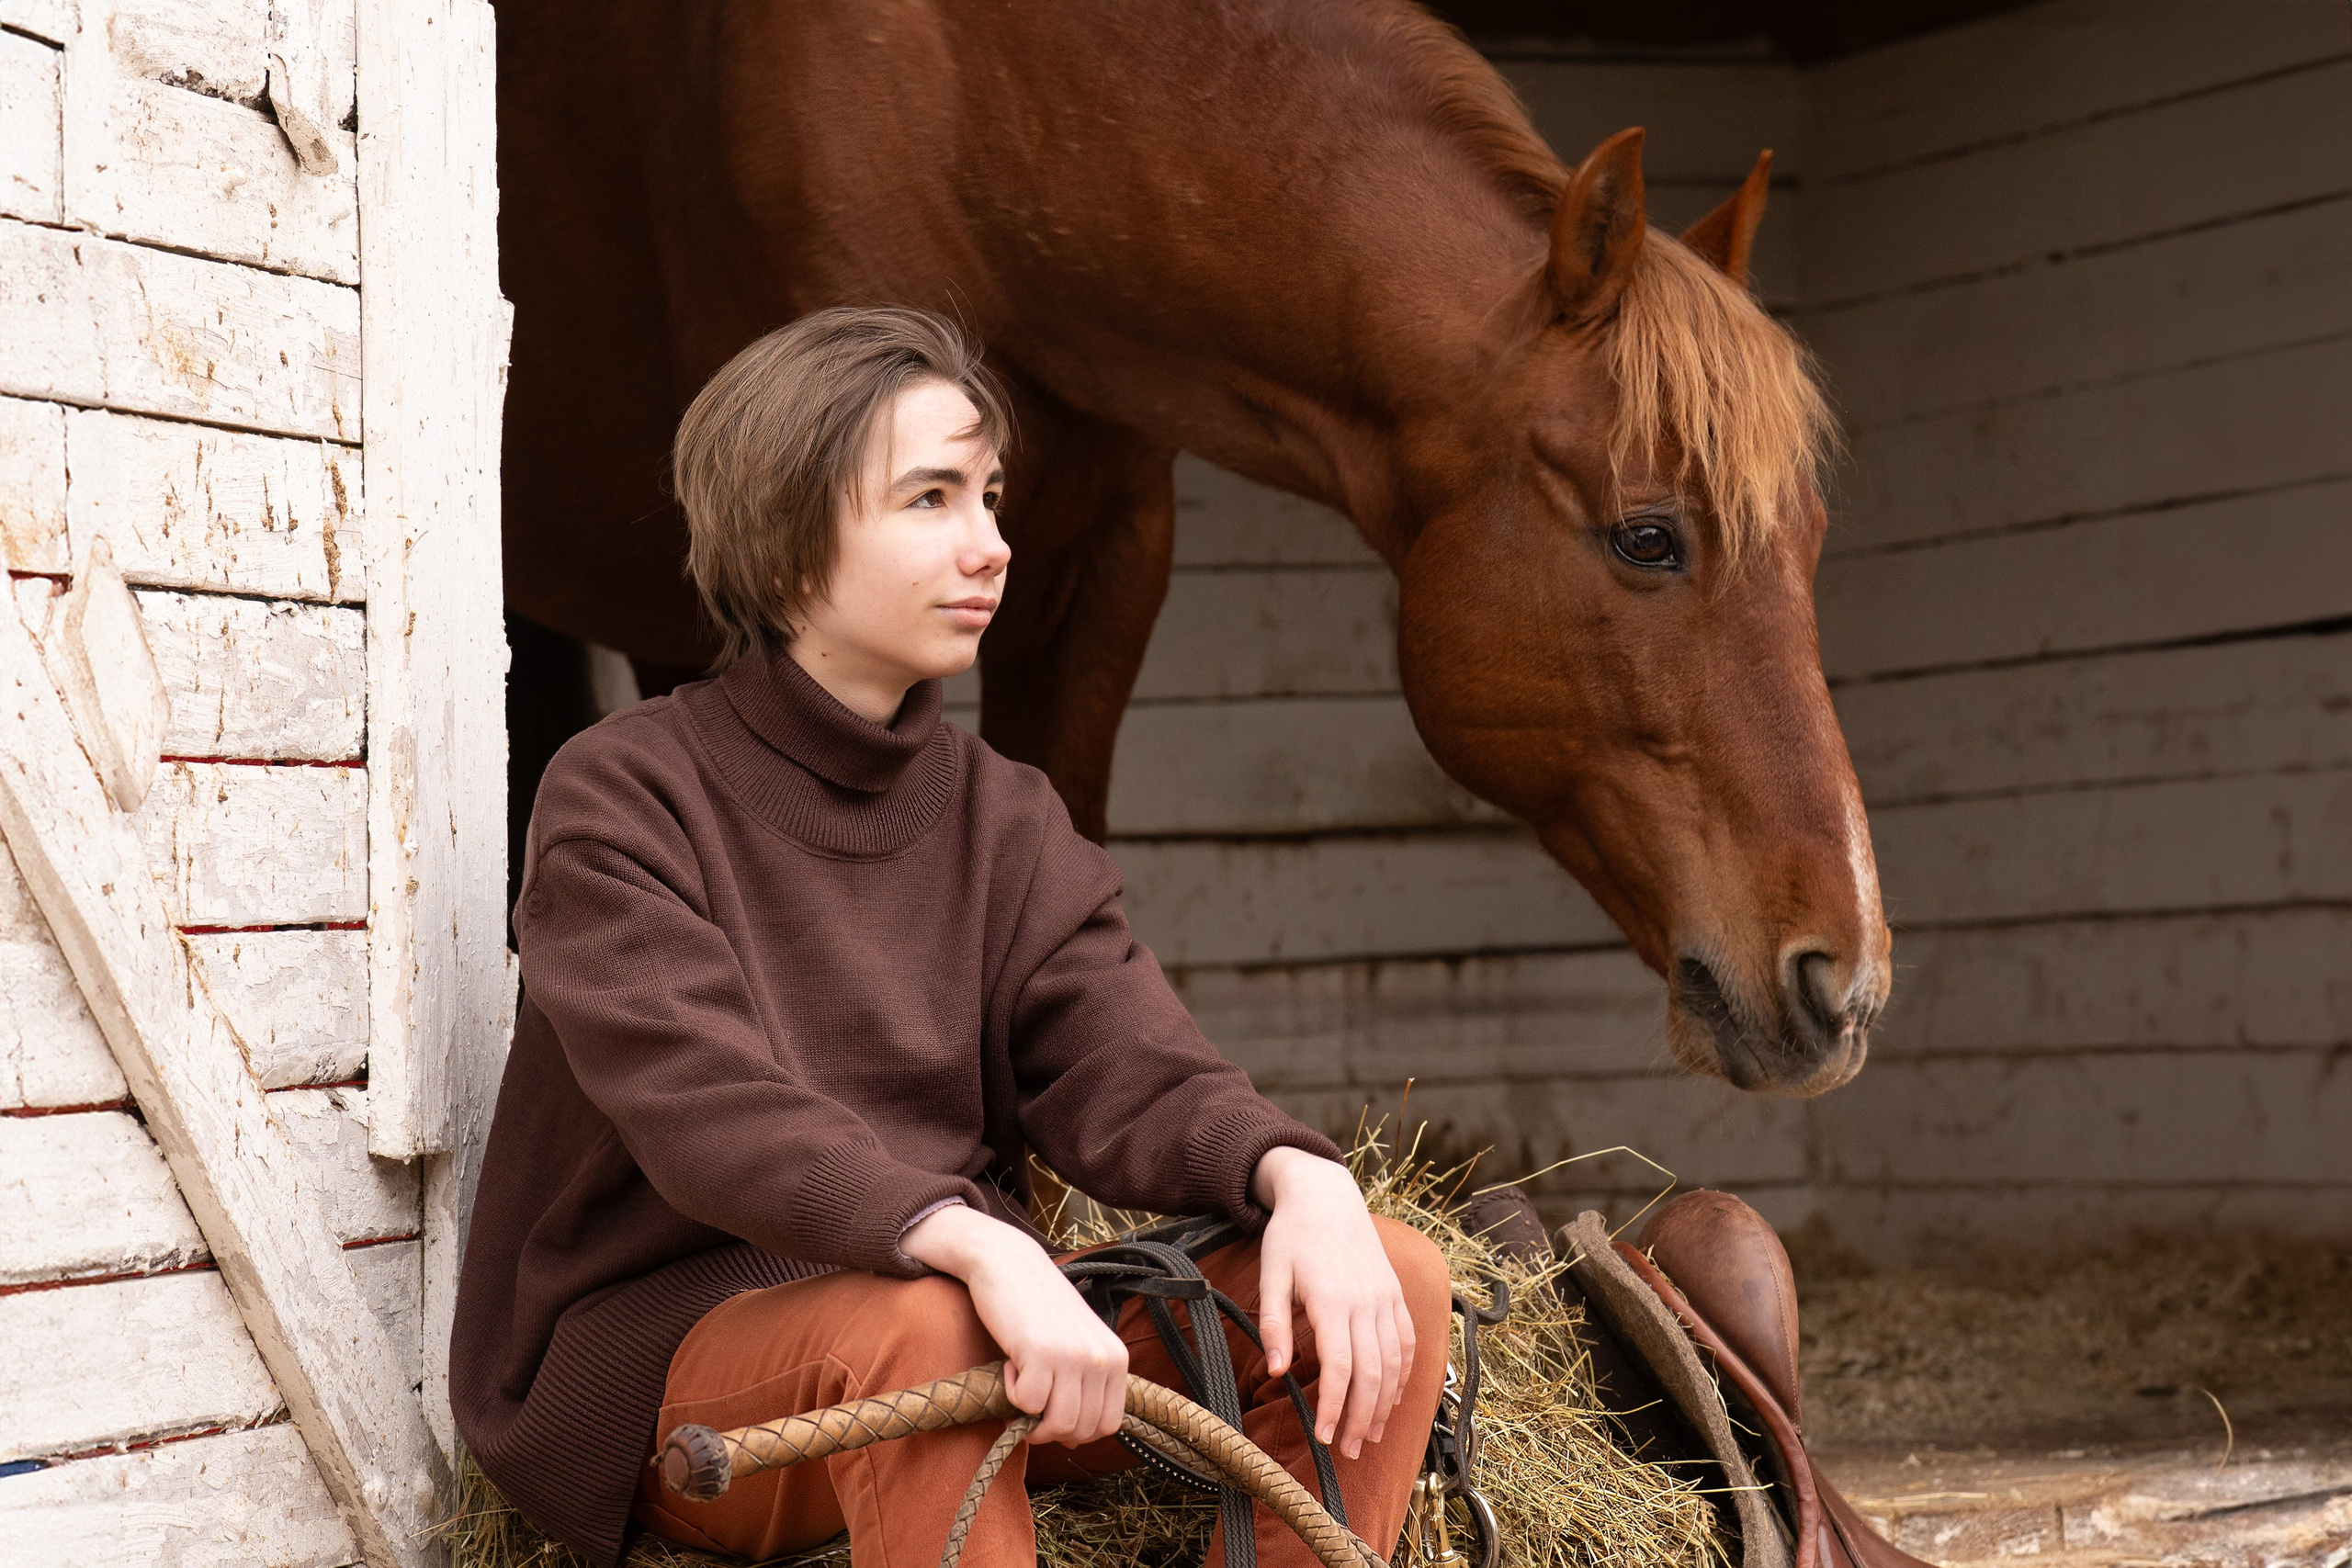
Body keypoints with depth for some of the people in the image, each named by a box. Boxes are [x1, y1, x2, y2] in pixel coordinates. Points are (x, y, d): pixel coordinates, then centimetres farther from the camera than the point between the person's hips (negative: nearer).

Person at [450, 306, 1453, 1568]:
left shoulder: (1004, 822, 13)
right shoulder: (620, 799, -6)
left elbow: (1123, 1076, -1)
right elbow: (707, 1110, -22)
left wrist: (1295, 1174, -24)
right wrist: (978, 1247, -38)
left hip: (979, 1334, 6)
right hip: (660, 1349, -6)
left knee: (1388, 1280, -11)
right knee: (919, 1331, -39)